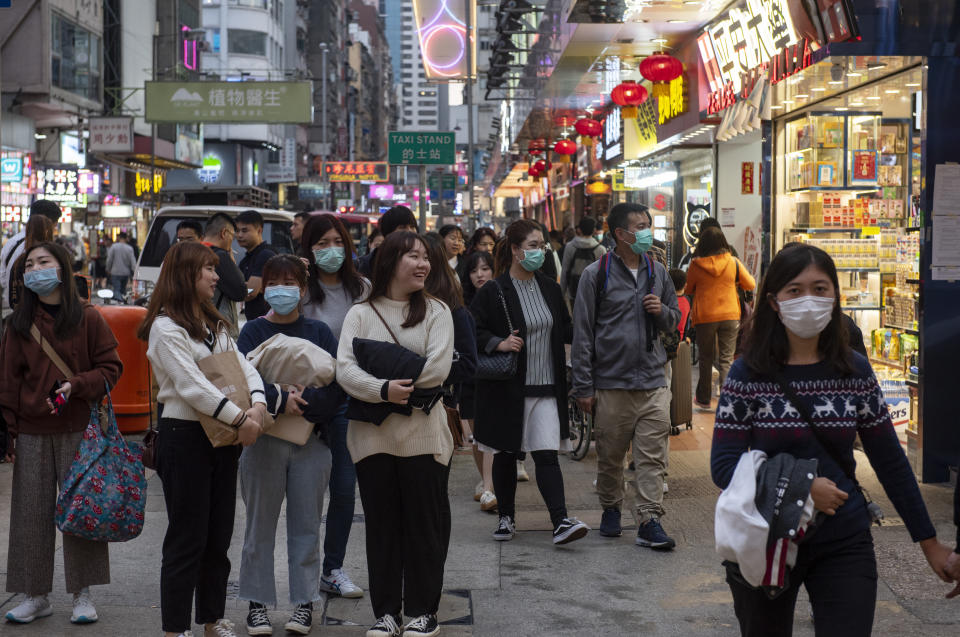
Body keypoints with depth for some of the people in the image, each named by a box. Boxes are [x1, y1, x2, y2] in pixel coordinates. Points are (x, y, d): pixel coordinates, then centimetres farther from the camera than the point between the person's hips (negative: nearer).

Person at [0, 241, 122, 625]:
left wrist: (75, 385, -15)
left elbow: (110, 368, 1)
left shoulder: (88, 319, -1)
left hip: (79, 429, -2)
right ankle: (35, 595, 16)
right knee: (31, 511, 5)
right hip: (32, 432, 2)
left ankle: (83, 594, 13)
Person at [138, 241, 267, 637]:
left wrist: (258, 406, -12)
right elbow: (192, 385, -20)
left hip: (222, 438, 8)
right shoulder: (166, 328, -11)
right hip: (184, 437, -8)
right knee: (187, 540, -3)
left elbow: (243, 367, 7)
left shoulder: (214, 325, 16)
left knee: (219, 537, 13)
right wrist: (241, 418, -23)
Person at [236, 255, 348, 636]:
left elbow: (338, 384, -4)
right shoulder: (254, 331, 4)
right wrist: (281, 401, -23)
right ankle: (258, 602, 14)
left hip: (311, 441, 1)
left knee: (306, 525, 6)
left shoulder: (318, 332, 7)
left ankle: (304, 602, 15)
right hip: (264, 439, -1)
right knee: (260, 524, 5)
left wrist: (304, 402, -18)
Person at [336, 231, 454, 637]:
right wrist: (384, 389, -23)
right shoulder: (360, 314, 5)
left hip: (423, 436, -1)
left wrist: (396, 383, -11)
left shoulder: (435, 311, 4)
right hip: (373, 436, 1)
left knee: (424, 525, 4)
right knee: (381, 526, 8)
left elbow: (438, 367, -9)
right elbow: (344, 369, -7)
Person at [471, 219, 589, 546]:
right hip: (507, 388, -3)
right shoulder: (493, 292, -7)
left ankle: (561, 522, -11)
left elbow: (565, 331, 18)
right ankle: (506, 517, 25)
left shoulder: (550, 288, 10)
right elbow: (472, 332, -7)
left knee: (547, 455, -5)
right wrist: (498, 344, -23)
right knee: (505, 455, 10)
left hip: (545, 387, 3)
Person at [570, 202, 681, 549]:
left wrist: (662, 312, -3)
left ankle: (649, 520, 0)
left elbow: (675, 318, 23)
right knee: (610, 454, 9)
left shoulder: (657, 271, 11)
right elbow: (582, 332, -2)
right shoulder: (596, 274, -2)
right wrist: (583, 387, -5)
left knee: (653, 455, -4)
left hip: (653, 380, 3)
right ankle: (611, 509, 29)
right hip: (611, 383, -3)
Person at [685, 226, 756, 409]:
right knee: (727, 359, 3)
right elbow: (751, 284, 7)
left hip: (704, 317, 0)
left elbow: (688, 289, 6)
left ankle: (704, 399, 21)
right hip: (730, 315, 0)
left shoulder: (695, 265, -7)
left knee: (706, 359, 12)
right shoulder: (733, 262, -4)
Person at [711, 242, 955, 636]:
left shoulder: (854, 372, 0)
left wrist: (929, 542, 6)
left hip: (844, 545, 1)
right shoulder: (747, 374, -7)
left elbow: (890, 462, 6)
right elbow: (723, 465, -11)